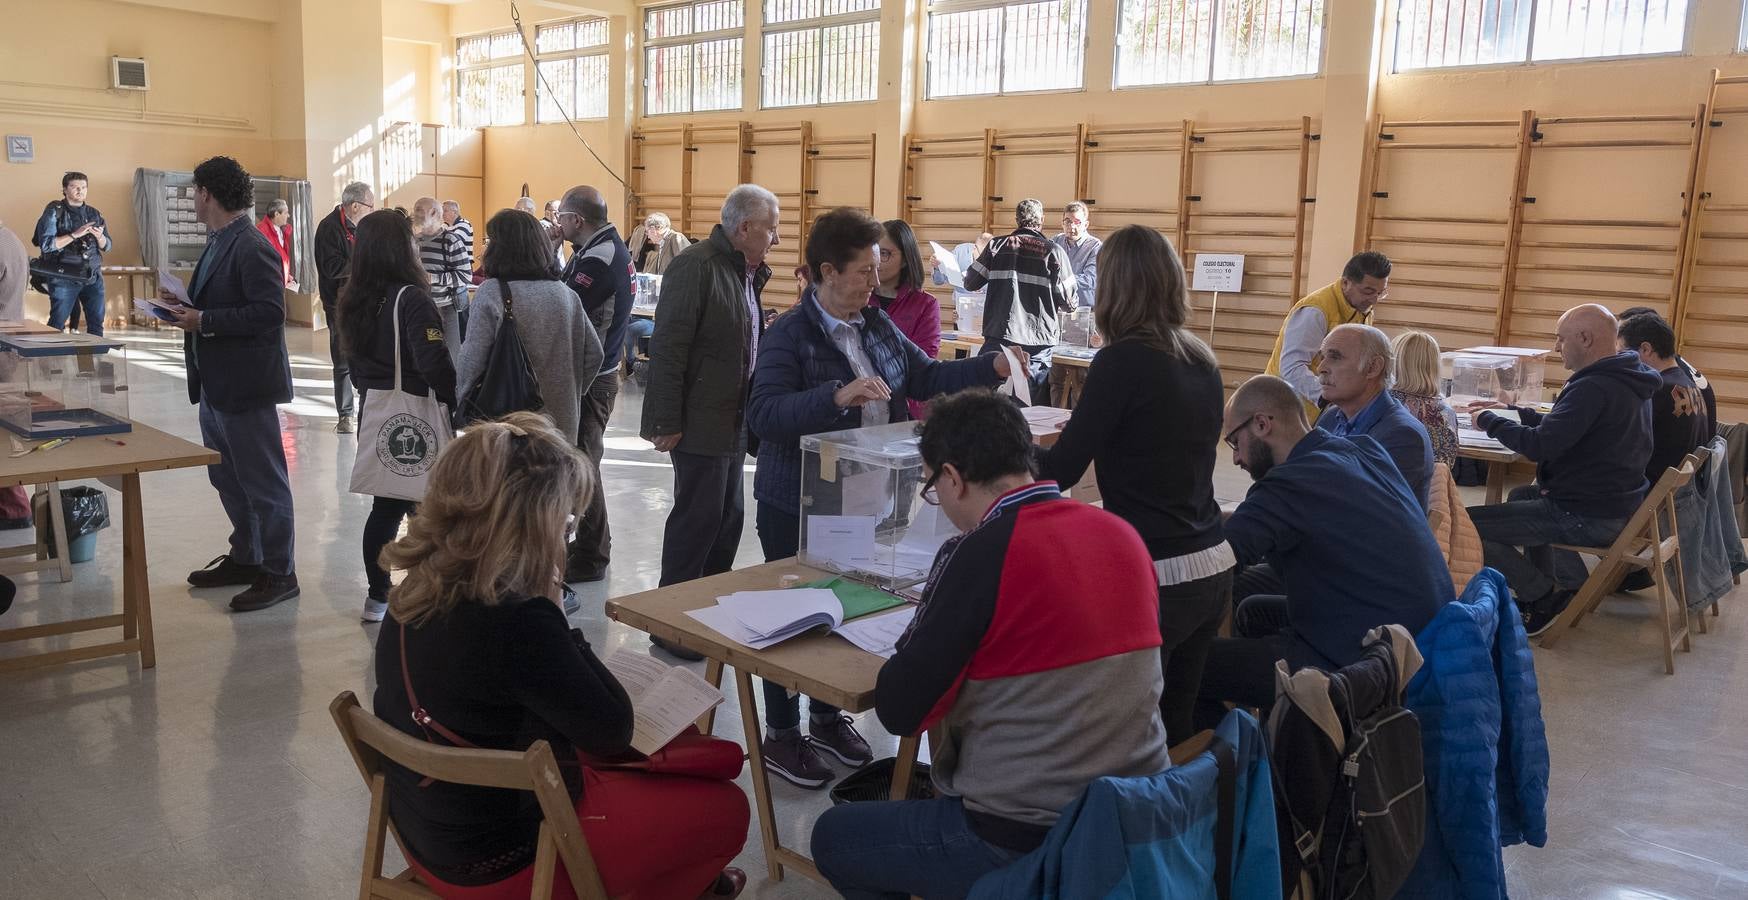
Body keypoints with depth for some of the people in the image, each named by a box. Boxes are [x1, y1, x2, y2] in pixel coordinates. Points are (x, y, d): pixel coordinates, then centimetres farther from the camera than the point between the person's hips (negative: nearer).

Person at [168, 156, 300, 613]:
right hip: (215, 383, 10)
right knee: (227, 479, 18)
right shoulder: (219, 243, 13)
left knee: (263, 482, 0)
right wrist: (187, 305, 3)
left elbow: (269, 312, -25)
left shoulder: (252, 247, -17)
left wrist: (204, 321, -22)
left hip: (245, 386, -10)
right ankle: (245, 557, 31)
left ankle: (279, 573, 10)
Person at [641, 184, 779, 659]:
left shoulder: (746, 272, 12)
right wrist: (667, 421, -20)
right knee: (698, 517, -3)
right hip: (701, 422, -9)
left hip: (734, 421, 9)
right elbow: (667, 347, -19)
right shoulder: (695, 265, -15)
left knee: (727, 517, 15)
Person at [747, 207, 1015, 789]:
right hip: (798, 506, -6)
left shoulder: (878, 326, 5)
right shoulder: (789, 336, -16)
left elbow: (926, 377, 14)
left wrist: (991, 368, 2)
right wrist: (838, 397, -38)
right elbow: (763, 414, -27)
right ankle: (780, 736, 23)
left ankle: (827, 718, 37)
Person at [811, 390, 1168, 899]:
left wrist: (927, 639, 4)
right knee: (933, 794, 34)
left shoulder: (979, 555, -19)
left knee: (833, 837, 18)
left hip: (1027, 844, -7)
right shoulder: (1123, 535, 0)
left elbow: (899, 711, -13)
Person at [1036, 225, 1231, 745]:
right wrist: (1088, 432, 33)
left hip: (1155, 576, -8)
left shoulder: (1122, 360, -14)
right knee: (1175, 729, 18)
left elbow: (1061, 472, -11)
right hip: (1213, 567, 8)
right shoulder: (1201, 361, 8)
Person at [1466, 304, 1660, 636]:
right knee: (1521, 496, 35)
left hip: (1589, 517, -11)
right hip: (1617, 503, 11)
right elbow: (1562, 428, 18)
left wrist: (1489, 421, -11)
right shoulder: (1625, 378, 9)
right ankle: (1571, 585, 28)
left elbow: (1537, 446, -27)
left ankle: (1547, 596, 1)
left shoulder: (1593, 388, -24)